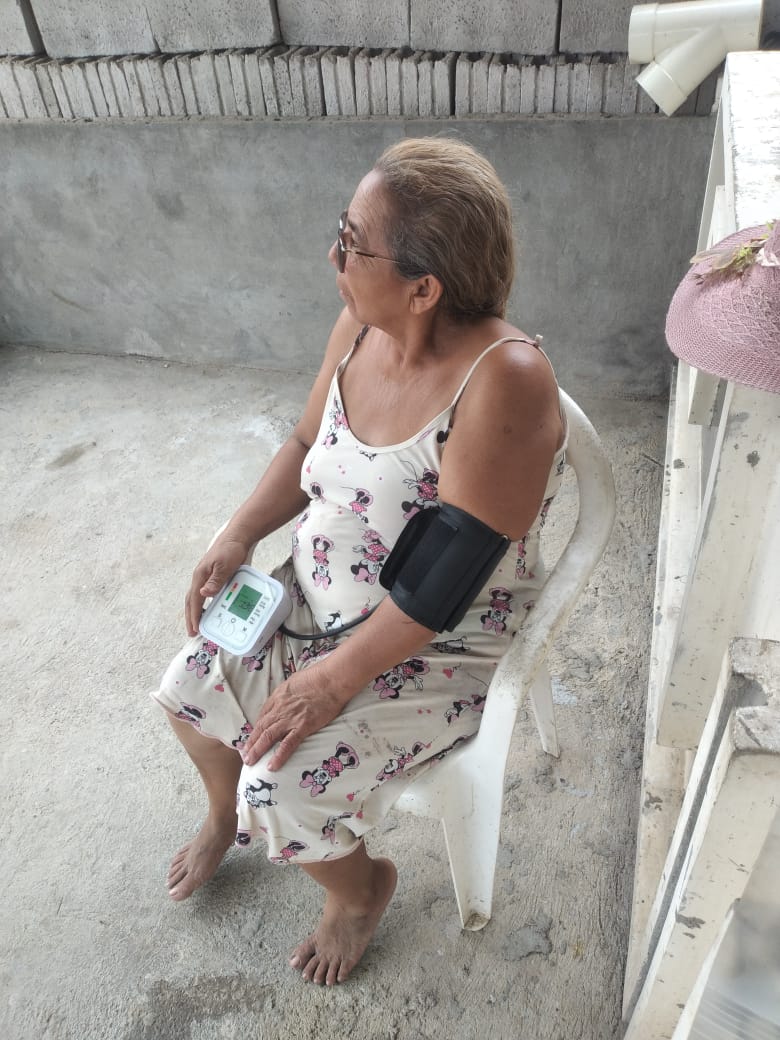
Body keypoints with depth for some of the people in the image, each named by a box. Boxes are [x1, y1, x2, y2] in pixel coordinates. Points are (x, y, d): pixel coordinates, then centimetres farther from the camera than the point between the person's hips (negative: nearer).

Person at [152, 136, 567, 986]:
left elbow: (449, 574, -29)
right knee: (192, 683, 8)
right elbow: (307, 445, 7)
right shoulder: (359, 325, -8)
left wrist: (339, 677, -22)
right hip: (323, 594, 7)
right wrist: (238, 535, -5)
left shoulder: (504, 382, -31)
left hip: (442, 646, -7)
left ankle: (358, 885, 26)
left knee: (285, 785, -13)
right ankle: (226, 810, 44)